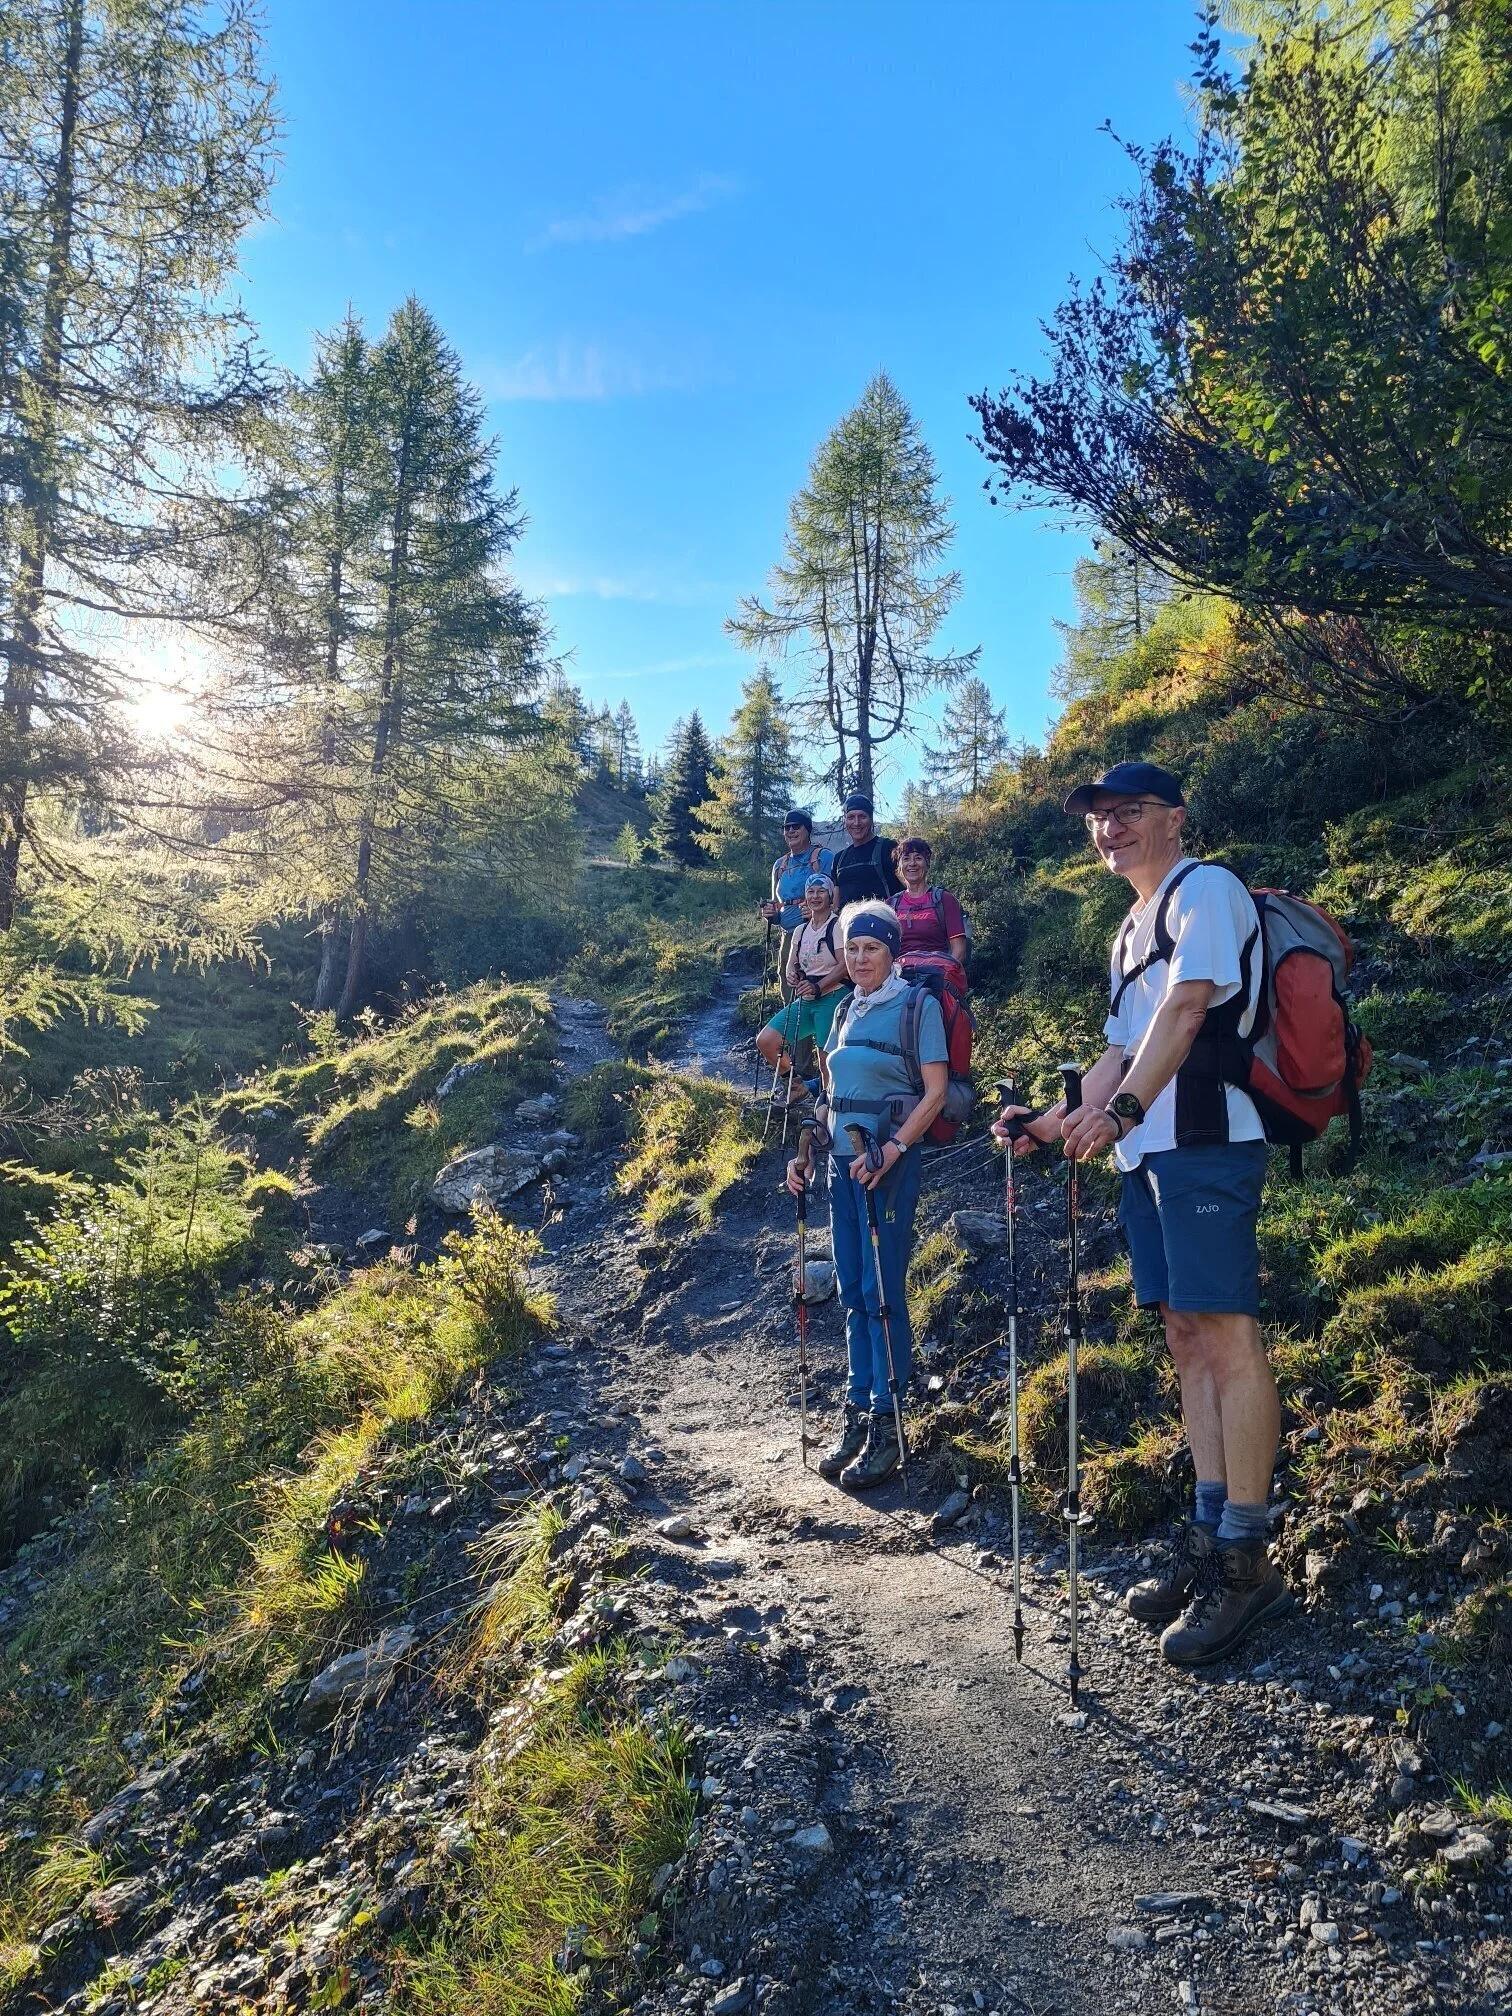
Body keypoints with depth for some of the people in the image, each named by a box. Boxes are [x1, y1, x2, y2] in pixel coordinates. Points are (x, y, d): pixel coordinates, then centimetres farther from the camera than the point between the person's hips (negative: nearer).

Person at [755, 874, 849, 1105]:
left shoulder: (838, 925, -5)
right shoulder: (801, 931, 17)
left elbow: (844, 965, -13)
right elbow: (792, 964, 17)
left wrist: (818, 987, -23)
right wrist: (791, 975, -8)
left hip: (833, 997, -7)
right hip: (805, 1000, 7)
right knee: (765, 1041, -2)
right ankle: (796, 1084, 16)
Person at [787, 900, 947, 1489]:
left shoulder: (917, 1006, -4)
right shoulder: (845, 1013, 14)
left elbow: (935, 1092, -9)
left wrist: (891, 1149, -20)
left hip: (890, 1164, -6)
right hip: (843, 1162, 7)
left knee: (882, 1292, -5)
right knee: (852, 1292, 10)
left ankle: (886, 1424, 4)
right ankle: (857, 1412, 19)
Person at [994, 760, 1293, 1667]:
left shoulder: (1205, 887, -2)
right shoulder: (1131, 929, 25)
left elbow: (1188, 1009, -17)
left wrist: (1123, 1109, -27)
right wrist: (1064, 1120, 15)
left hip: (1206, 1142, -9)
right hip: (1147, 1151, 9)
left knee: (1228, 1334, -9)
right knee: (1188, 1335, 9)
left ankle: (1247, 1558, -3)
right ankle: (1209, 1538, 16)